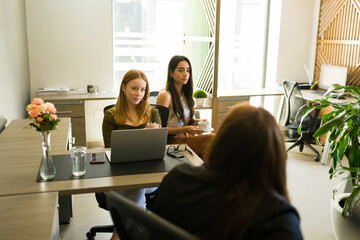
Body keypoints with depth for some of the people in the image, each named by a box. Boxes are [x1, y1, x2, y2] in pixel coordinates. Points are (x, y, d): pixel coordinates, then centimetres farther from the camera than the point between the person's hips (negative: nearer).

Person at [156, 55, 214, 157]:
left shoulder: (184, 94, 15)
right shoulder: (165, 95, -9)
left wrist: (197, 122, 5)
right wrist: (185, 129, -19)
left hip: (185, 138, 7)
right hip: (171, 142, -7)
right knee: (211, 138, -28)